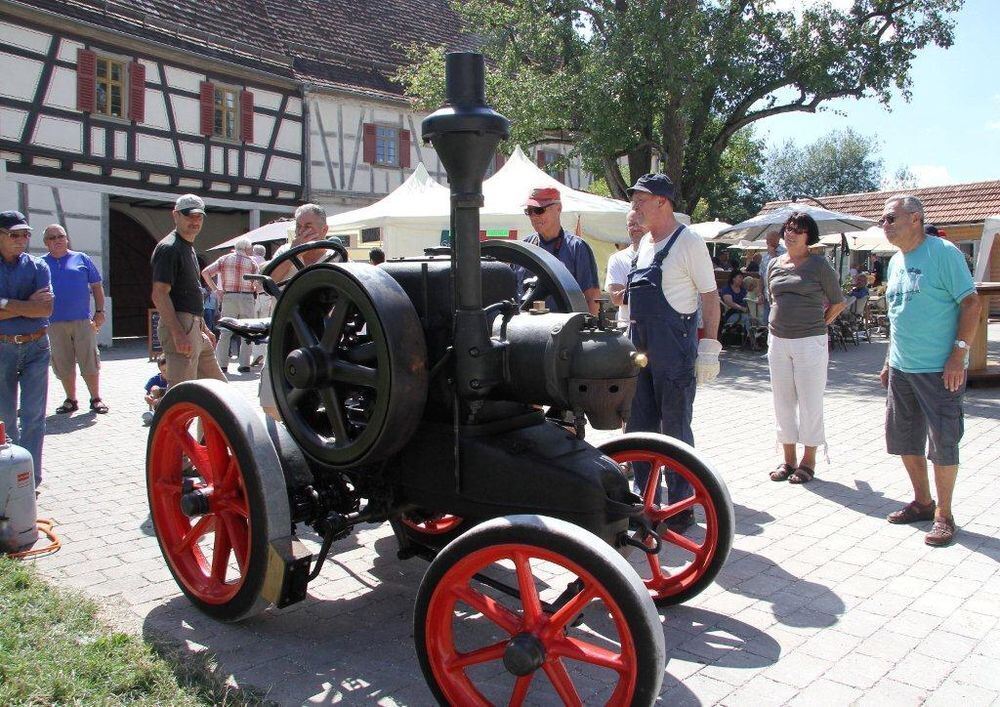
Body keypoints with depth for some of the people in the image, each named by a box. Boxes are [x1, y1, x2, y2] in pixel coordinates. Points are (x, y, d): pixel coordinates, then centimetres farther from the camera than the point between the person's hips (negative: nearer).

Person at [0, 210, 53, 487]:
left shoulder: (38, 266, 2)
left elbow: (46, 308, -9)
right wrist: (27, 305, -12)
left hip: (36, 347, 0)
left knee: (33, 416, 0)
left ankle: (30, 477, 6)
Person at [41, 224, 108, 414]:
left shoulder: (81, 259, 7)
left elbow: (97, 286, 9)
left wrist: (99, 311, 1)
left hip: (83, 320, -1)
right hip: (54, 323, 1)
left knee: (90, 362, -1)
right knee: (63, 365, 7)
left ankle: (96, 399, 9)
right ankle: (71, 400, 19)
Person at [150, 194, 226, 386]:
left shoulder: (189, 248, 20)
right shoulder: (168, 248, -10)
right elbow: (159, 295, -19)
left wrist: (204, 328, 24)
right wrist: (178, 333, -26)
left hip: (195, 328, 10)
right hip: (179, 326, -10)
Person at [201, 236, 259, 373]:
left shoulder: (224, 259, 9)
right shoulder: (251, 262, 3)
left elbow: (205, 272, 1)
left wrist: (215, 289, 4)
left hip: (228, 297, 2)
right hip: (247, 298, -2)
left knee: (225, 331, 7)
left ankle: (222, 363, 4)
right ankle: (245, 364, 1)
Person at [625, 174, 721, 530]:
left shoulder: (688, 242, -8)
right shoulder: (644, 244, 15)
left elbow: (710, 297, -10)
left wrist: (709, 347, -16)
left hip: (675, 352, -8)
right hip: (640, 350, 8)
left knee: (675, 430, 2)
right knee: (638, 428, 12)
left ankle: (681, 506, 15)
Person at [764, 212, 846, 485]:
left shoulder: (819, 265, -4)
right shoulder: (774, 265, 10)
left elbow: (838, 303, 3)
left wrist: (818, 325, 6)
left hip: (810, 342, -5)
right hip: (778, 341, 5)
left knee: (810, 402, 1)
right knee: (782, 401, 9)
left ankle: (808, 461, 11)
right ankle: (789, 459, 20)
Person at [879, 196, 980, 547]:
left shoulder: (943, 253, -11)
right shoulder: (895, 261, 12)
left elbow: (971, 303, -13)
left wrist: (959, 354, -19)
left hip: (939, 370, -8)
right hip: (901, 369, 8)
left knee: (943, 442, 0)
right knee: (904, 438, 14)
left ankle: (944, 515, 13)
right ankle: (922, 502, 30)